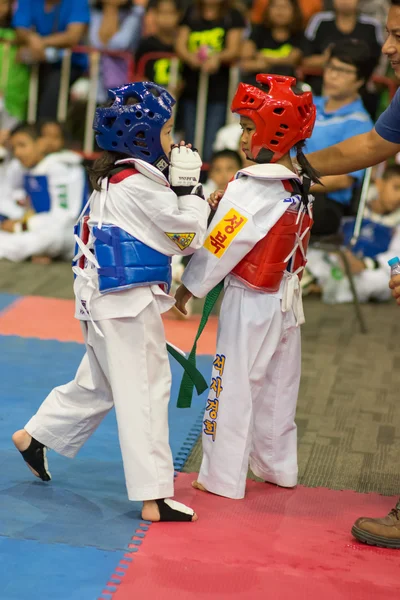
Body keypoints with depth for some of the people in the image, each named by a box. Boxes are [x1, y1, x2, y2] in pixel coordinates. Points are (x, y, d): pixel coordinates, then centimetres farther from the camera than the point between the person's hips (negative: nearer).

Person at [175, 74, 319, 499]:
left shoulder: (249, 189, -21)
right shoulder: (300, 190, 2)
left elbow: (219, 247, -16)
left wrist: (189, 287, -3)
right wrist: (226, 205, 2)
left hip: (250, 304, -8)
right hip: (287, 301, 8)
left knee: (233, 387, 2)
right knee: (278, 388, 19)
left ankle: (223, 478, 10)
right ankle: (278, 468, 32)